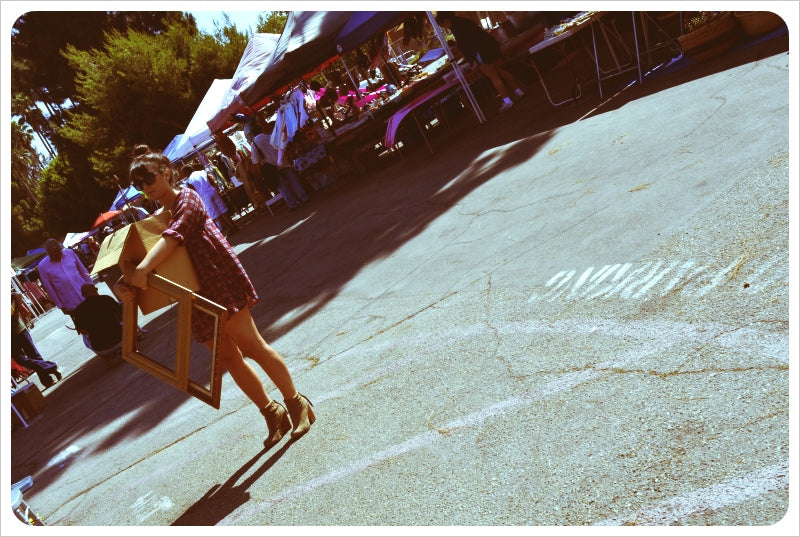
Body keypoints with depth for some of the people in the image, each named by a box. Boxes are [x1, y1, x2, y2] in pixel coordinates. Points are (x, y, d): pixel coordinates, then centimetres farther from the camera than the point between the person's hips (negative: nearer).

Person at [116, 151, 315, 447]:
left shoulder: (187, 198, -2)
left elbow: (174, 235, -22)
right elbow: (132, 261, 10)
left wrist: (143, 268, -36)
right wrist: (123, 286, -13)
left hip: (218, 281, -7)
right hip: (196, 296, 7)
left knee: (251, 346, -8)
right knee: (228, 358, 6)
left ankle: (296, 403, 4)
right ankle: (272, 414, 17)